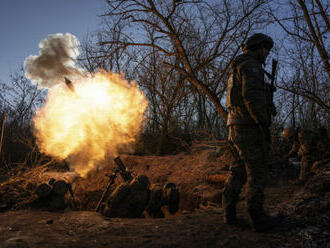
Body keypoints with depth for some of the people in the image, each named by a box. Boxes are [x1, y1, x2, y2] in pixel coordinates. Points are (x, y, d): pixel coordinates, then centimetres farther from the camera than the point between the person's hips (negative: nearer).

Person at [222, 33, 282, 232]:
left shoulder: (238, 69, 25)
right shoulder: (251, 65, -7)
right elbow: (252, 96, -21)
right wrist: (264, 124, -21)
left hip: (237, 128, 10)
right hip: (250, 127, -10)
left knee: (239, 171, 11)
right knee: (257, 173, -5)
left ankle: (229, 213, 14)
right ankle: (259, 218, 0)